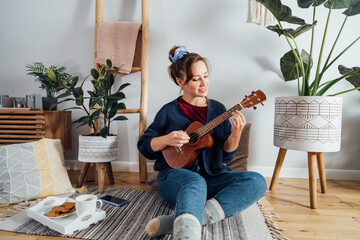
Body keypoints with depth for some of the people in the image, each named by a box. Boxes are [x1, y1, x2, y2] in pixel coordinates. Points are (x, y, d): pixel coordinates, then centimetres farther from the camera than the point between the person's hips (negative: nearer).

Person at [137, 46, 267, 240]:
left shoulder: (218, 109, 11)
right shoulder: (169, 111, 3)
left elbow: (226, 155, 9)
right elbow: (143, 145, 7)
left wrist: (236, 133, -11)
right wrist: (166, 139, -12)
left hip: (212, 177, 4)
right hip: (175, 176, -3)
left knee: (256, 181, -23)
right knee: (195, 182, -38)